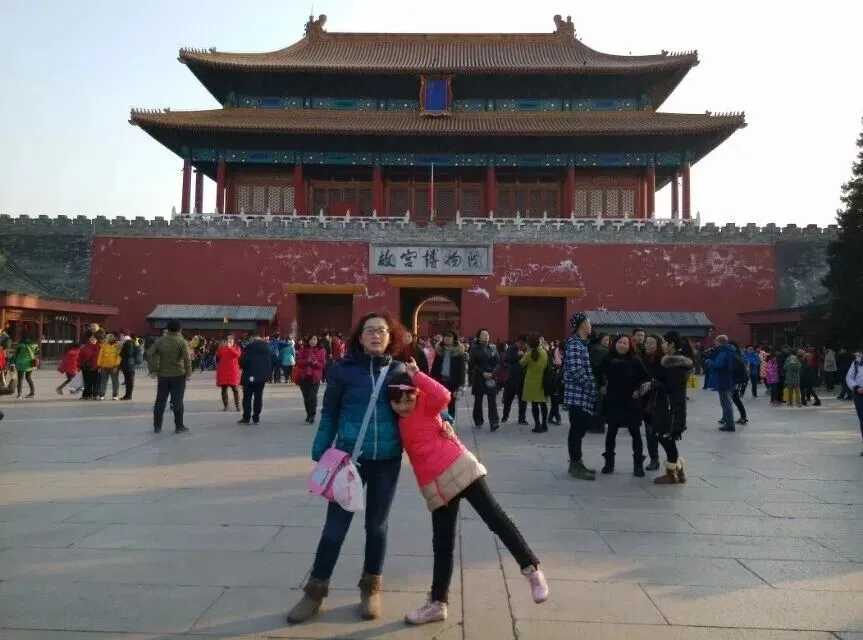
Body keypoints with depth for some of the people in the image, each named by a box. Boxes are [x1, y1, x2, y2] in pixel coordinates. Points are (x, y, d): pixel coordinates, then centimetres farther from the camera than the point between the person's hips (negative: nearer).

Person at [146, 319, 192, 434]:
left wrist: (152, 370, 3)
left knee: (160, 400, 9)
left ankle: (157, 426, 12)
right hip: (178, 375, -3)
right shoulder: (182, 341, -7)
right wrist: (188, 373, -9)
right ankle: (179, 426, 5)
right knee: (177, 401, 1)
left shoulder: (160, 341, 5)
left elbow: (150, 354, 0)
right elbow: (187, 358, -16)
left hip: (162, 375, 4)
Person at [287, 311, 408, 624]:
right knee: (335, 525, 4)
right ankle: (315, 590, 22)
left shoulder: (398, 371, 0)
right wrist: (320, 454, -1)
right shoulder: (343, 368, -5)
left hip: (387, 460, 2)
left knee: (377, 525, 15)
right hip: (349, 457, -1)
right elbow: (329, 414, 0)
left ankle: (371, 587, 33)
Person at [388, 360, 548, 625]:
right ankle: (438, 603, 21)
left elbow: (443, 396, -19)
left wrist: (416, 374, -12)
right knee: (442, 544, 10)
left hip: (459, 468, -6)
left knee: (495, 518, -10)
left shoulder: (425, 404, 0)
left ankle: (532, 569, 1)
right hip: (436, 486, 6)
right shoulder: (398, 423, 16)